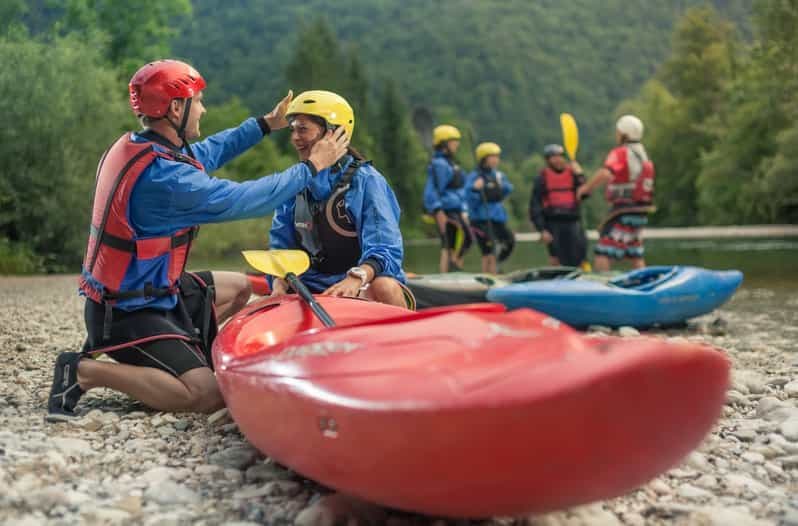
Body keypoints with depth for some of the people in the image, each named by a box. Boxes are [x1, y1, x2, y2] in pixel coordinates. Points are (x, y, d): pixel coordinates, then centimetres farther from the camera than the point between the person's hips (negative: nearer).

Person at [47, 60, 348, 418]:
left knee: (238, 287, 23)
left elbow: (205, 153, 18)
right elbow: (243, 200, -22)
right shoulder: (164, 175, -26)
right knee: (207, 396, -21)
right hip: (128, 315, -10)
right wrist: (312, 166, -11)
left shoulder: (131, 146, 4)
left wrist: (266, 124, 20)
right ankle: (86, 371, -9)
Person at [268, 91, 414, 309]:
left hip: (364, 287, -4)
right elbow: (281, 246, 9)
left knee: (384, 287, -36)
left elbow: (385, 249, -16)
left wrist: (356, 277, -35)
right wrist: (279, 286, -12)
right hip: (312, 289, 4)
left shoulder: (366, 179, -8)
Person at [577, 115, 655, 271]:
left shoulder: (620, 153, -12)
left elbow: (605, 174, -28)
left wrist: (587, 186, -17)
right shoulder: (644, 155, 14)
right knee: (636, 256, 17)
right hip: (640, 213, 9)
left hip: (623, 212, -9)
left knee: (602, 253, -9)